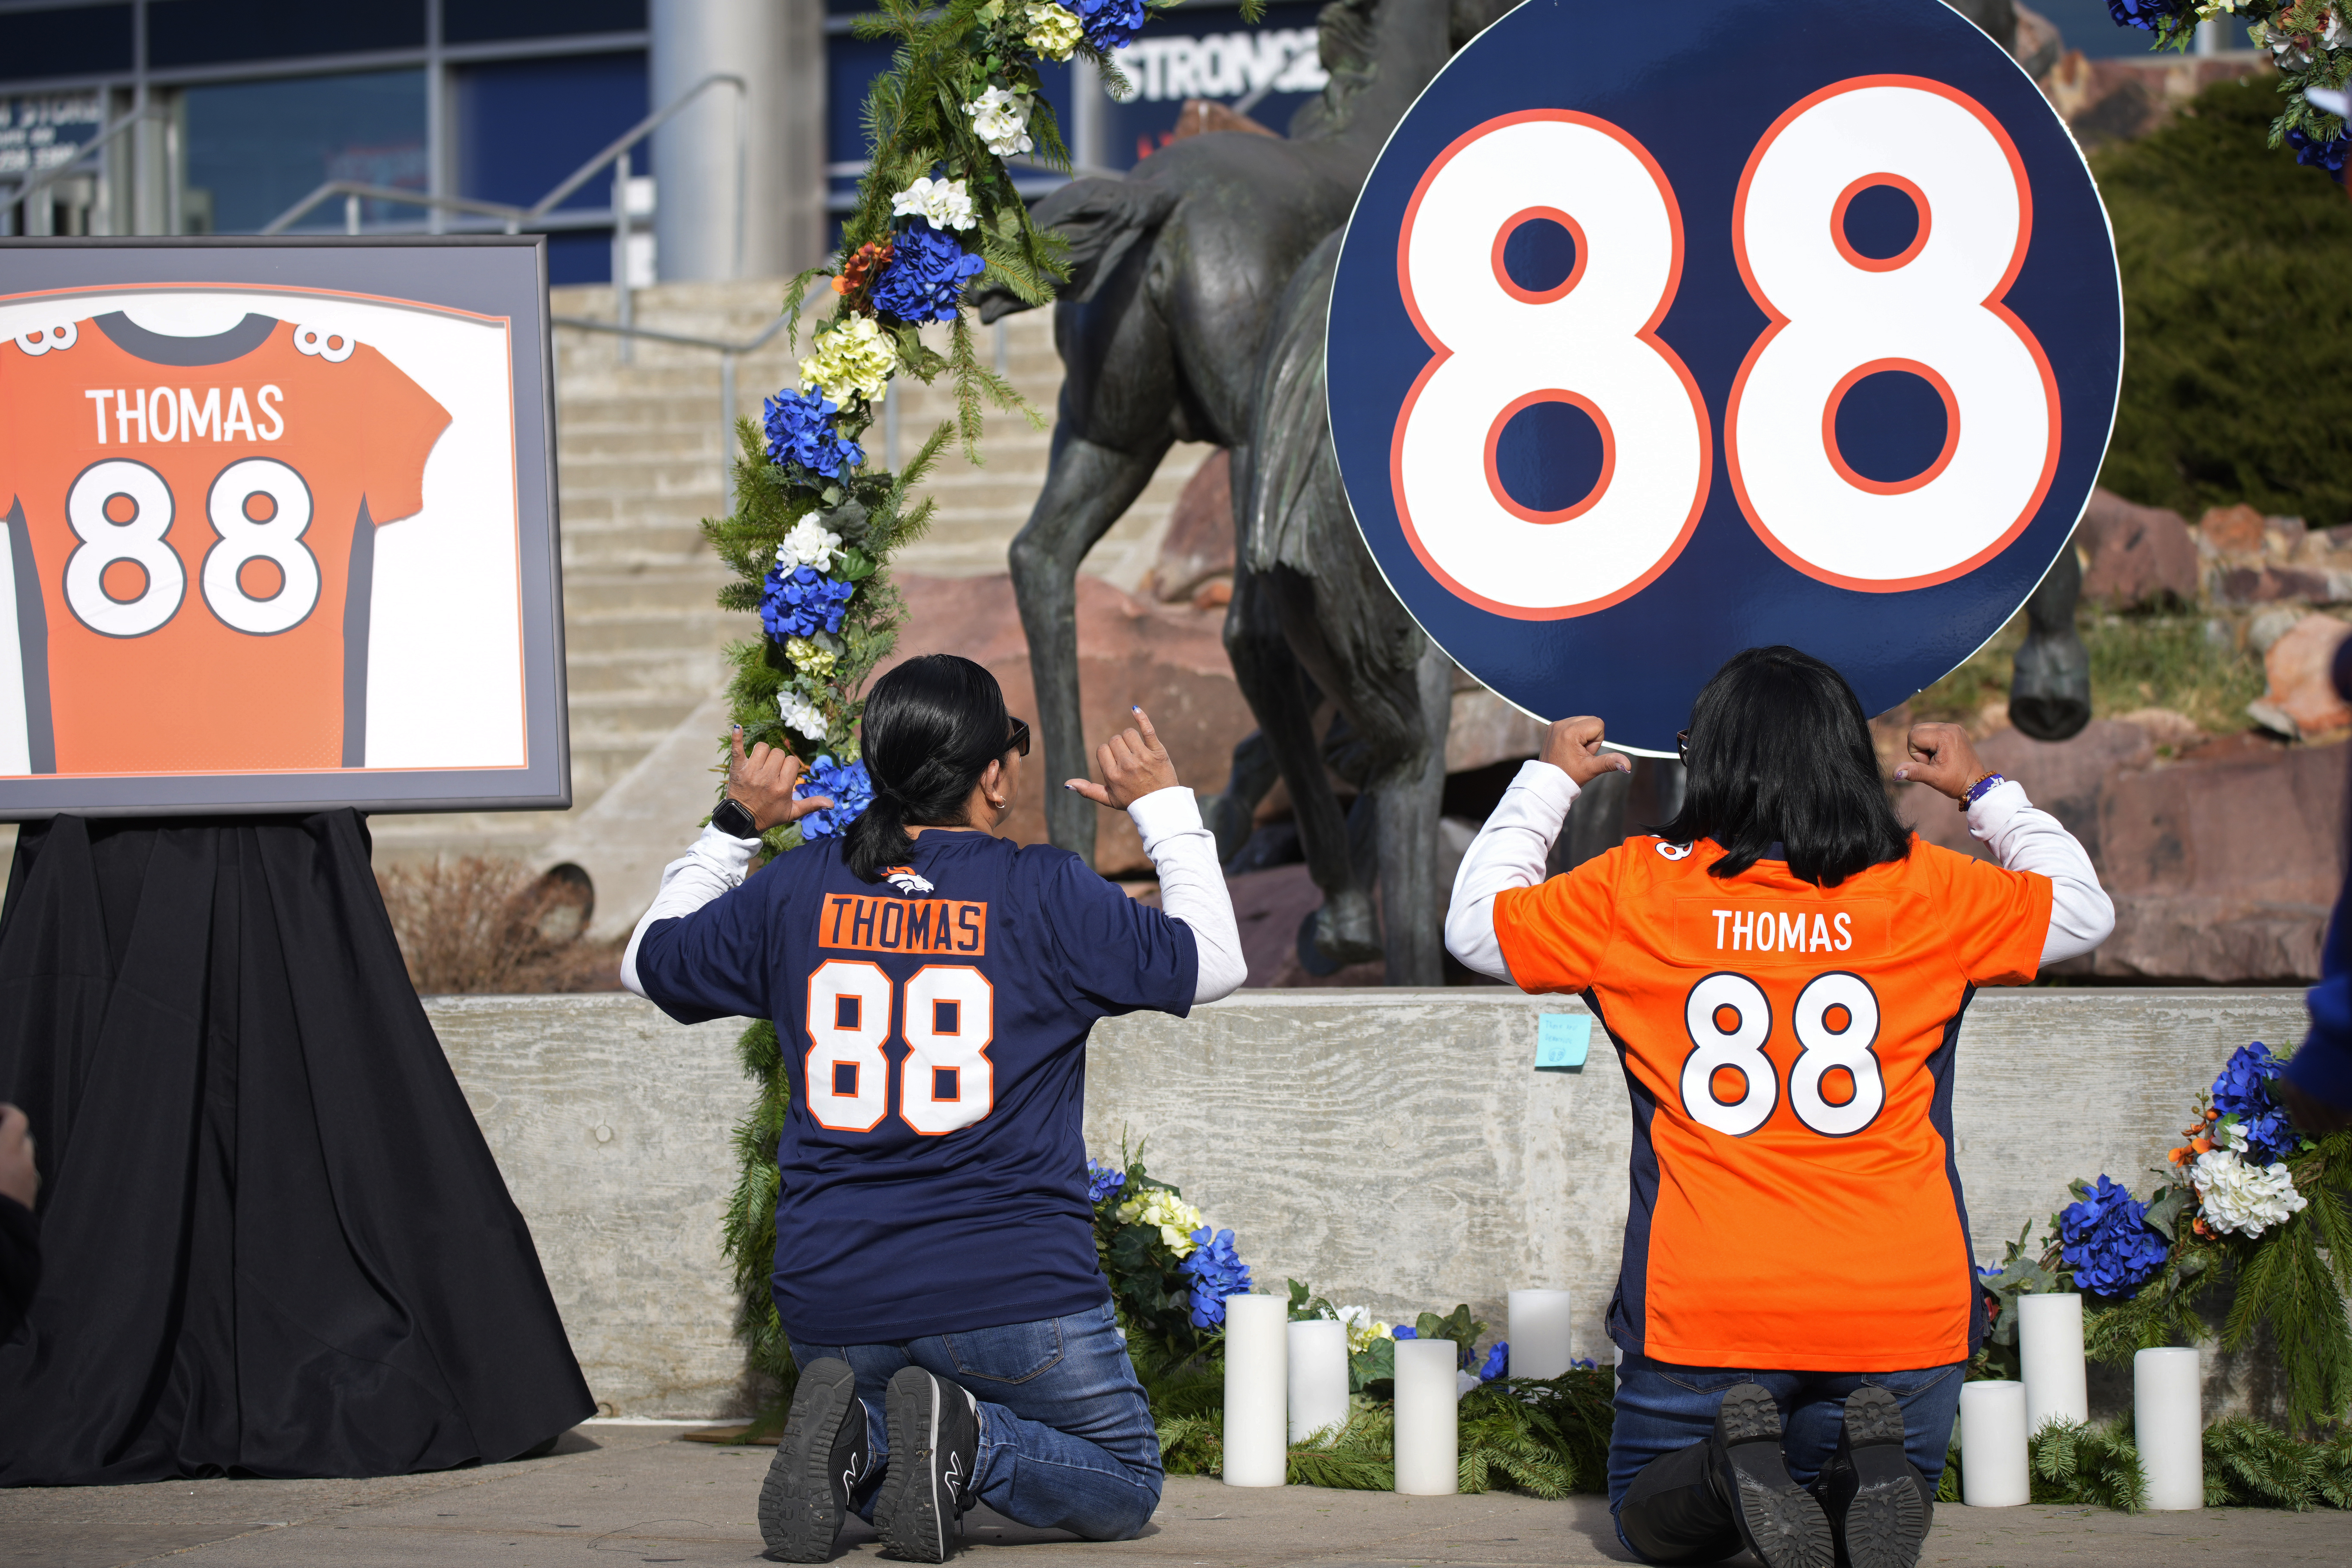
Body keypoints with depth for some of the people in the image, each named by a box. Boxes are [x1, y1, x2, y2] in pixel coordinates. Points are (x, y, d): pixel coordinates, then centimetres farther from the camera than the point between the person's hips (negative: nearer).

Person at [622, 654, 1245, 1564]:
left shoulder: (795, 893, 2)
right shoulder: (1045, 897, -8)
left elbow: (650, 962, 19)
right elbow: (1212, 962, 6)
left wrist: (734, 829, 27)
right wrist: (1164, 807, 16)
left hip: (833, 1300, 4)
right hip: (1012, 1291, -4)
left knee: (878, 1481, 29)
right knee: (1124, 1487, 16)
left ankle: (853, 1435, -8)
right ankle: (966, 1437, -14)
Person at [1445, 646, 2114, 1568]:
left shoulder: (1638, 889, -1)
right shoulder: (1925, 892, 1)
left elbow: (1474, 926, 15)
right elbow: (2084, 910, 18)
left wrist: (1547, 781, 27)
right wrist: (1984, 792, 32)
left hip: (1704, 1318, -1)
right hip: (1903, 1313, 1)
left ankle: (1731, 1466, -14)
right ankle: (1873, 1460, -14)